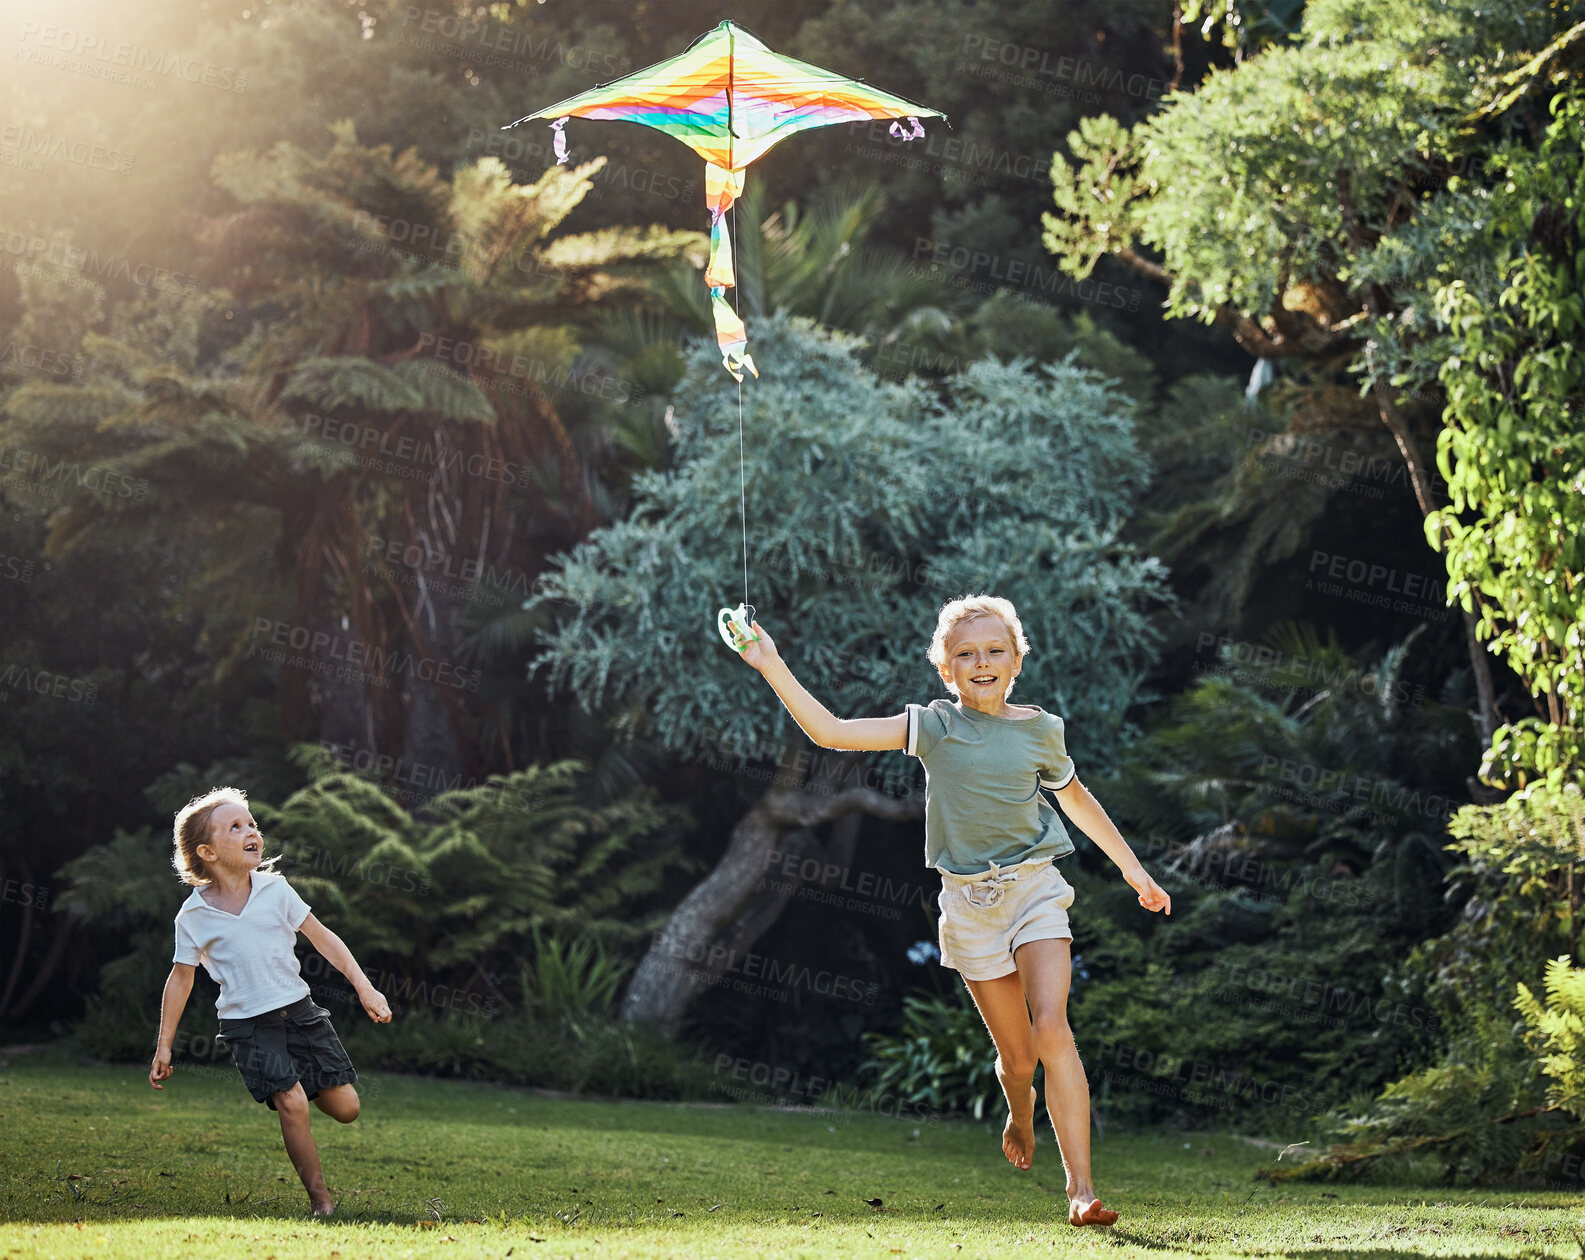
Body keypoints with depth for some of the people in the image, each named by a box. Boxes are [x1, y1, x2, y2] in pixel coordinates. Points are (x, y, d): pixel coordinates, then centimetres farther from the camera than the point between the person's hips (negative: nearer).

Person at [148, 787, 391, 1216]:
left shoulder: (275, 889, 1)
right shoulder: (193, 917, -3)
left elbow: (322, 938, 6)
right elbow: (180, 979, 6)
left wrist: (364, 988, 0)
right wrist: (164, 1047, 8)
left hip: (299, 1011, 3)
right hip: (248, 1026, -3)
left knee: (345, 1107, 0)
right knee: (292, 1105, -19)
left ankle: (300, 1083, 32)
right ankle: (319, 1196, -6)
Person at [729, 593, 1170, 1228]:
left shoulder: (1040, 729, 2)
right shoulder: (934, 725, -2)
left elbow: (1077, 799, 19)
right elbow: (832, 733, -9)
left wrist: (1133, 868, 24)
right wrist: (773, 668, -17)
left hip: (1034, 890, -1)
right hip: (969, 902, 1)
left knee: (1052, 1030, -20)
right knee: (1016, 1054, 7)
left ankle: (1081, 1187, -19)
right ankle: (1020, 1115, 45)